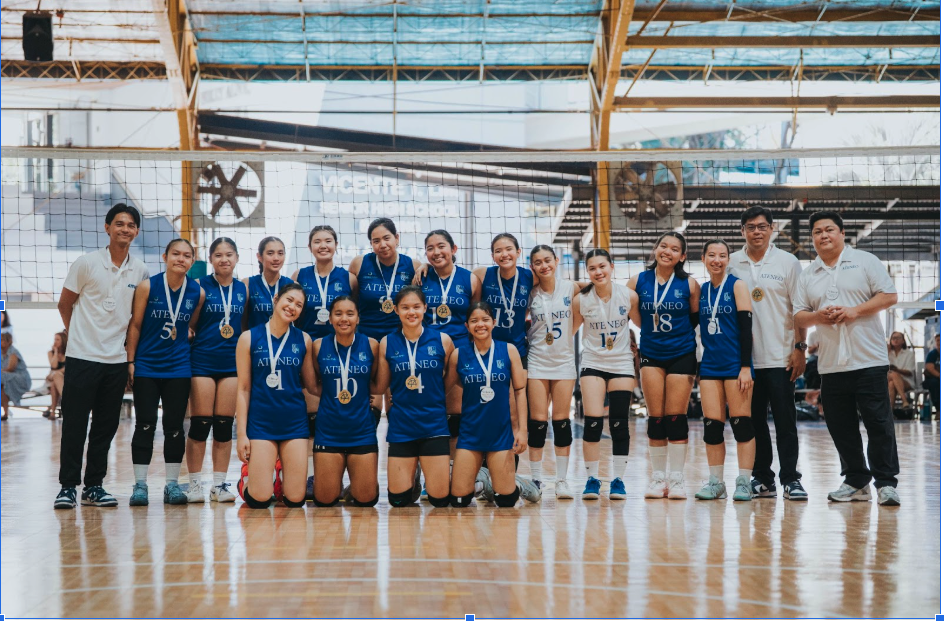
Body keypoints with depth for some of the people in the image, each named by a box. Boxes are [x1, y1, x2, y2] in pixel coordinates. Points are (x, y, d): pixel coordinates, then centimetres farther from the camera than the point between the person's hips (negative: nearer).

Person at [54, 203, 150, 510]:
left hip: (117, 360, 3)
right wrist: (79, 333, 8)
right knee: (74, 425, -1)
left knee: (106, 427, 8)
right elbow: (64, 304, 4)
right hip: (83, 357, -3)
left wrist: (131, 348, 8)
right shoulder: (87, 263, -5)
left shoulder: (140, 271, 5)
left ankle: (94, 486, 17)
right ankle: (67, 486, 7)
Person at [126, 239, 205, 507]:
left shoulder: (198, 293, -1)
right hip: (146, 366, -2)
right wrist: (130, 361, -3)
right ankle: (140, 484, 7)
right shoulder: (147, 286, -7)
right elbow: (135, 325, -2)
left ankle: (172, 483, 14)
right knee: (145, 424, 0)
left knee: (175, 426, 5)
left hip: (179, 368, 2)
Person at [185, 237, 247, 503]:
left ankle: (219, 484, 11)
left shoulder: (243, 290, 9)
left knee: (225, 425, 5)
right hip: (202, 362, -3)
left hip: (232, 362, 3)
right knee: (200, 424, -2)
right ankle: (195, 484, 6)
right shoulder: (200, 287, -1)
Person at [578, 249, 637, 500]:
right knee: (592, 422, -8)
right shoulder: (582, 300, -7)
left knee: (620, 424, 1)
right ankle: (592, 479, 4)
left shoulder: (629, 296, -7)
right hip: (592, 364, 0)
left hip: (622, 364, 1)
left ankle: (618, 479, 13)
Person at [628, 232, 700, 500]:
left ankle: (676, 478, 8)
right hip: (651, 355, 1)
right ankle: (658, 476, 12)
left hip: (682, 355, -1)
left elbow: (697, 318, 5)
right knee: (656, 418, 2)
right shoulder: (638, 282, 0)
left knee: (676, 418, -1)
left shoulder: (689, 284, -3)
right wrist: (650, 329, 8)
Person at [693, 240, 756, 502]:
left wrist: (746, 367, -13)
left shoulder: (737, 286, -2)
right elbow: (692, 323, 19)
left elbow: (746, 328, -7)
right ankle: (716, 482, 11)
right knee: (712, 426, 3)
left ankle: (744, 482, 4)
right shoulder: (701, 290, 12)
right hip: (709, 365, 4)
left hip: (735, 364, -4)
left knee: (741, 423, -2)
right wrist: (693, 367, 11)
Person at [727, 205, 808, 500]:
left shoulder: (788, 262, 2)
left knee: (785, 420, -2)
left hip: (780, 357, -2)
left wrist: (800, 348, -5)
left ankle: (790, 479, 5)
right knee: (753, 421, 6)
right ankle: (762, 479, 14)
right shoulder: (731, 264, 7)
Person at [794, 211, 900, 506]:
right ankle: (856, 481, 16)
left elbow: (889, 295, -2)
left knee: (878, 422, -5)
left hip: (868, 359, -4)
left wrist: (856, 311, -14)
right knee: (840, 426, 6)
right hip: (830, 364, 4)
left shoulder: (865, 261, 4)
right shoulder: (808, 275, 14)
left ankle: (886, 482, 0)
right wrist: (817, 317, -10)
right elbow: (798, 316, 11)